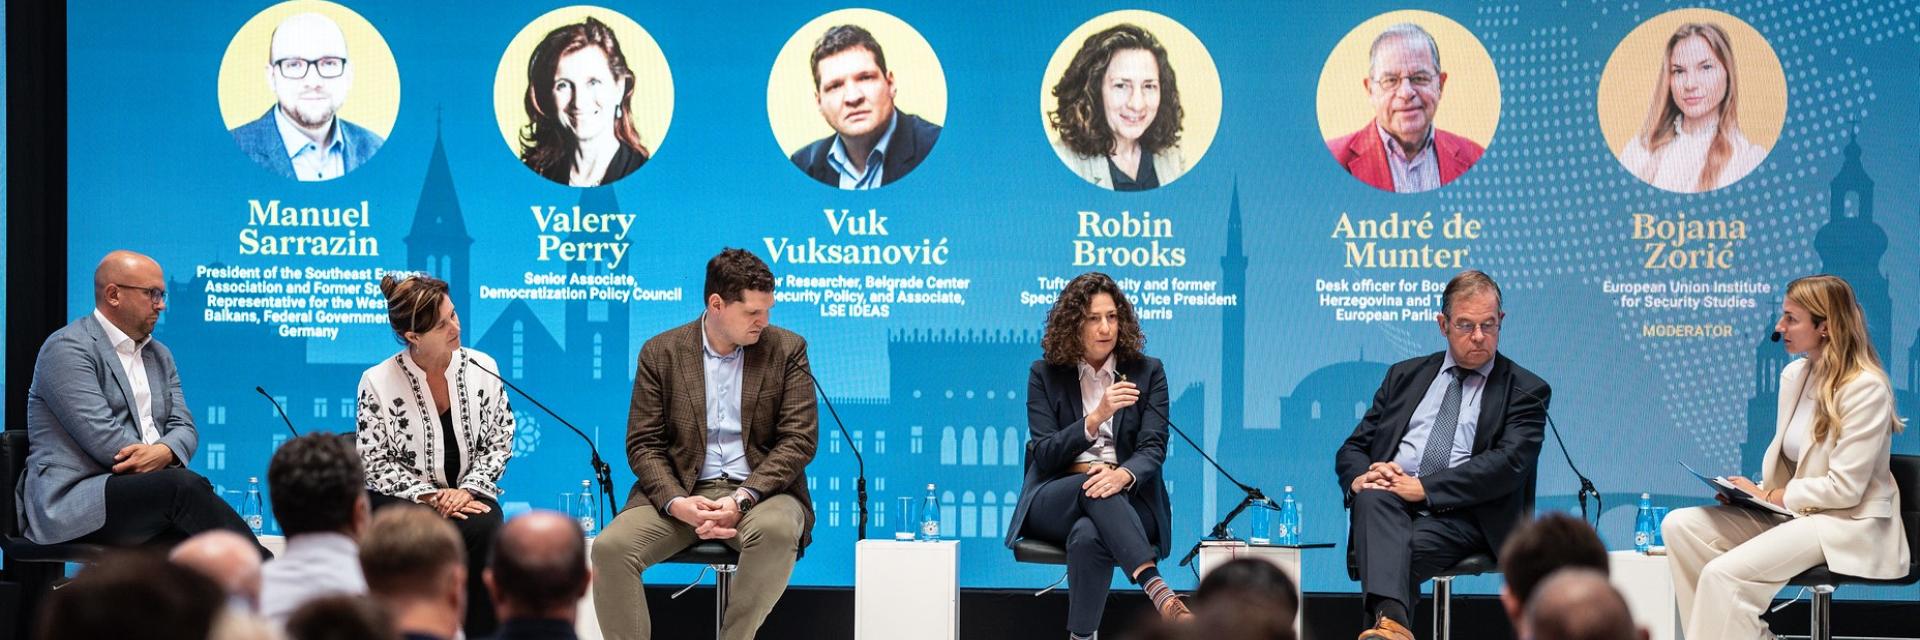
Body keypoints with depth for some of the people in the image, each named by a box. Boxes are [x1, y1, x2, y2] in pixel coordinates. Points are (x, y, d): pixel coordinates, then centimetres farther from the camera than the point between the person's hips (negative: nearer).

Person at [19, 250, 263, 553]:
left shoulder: (160, 355, 21)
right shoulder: (67, 348, -5)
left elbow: (184, 428, 12)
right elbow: (102, 436, -15)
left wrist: (164, 452, -12)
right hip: (71, 501, -7)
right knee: (183, 485, -31)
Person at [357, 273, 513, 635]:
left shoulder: (483, 370, 2)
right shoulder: (378, 383, -6)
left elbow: (499, 443, 5)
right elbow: (376, 463, -4)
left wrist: (468, 490, -11)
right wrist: (429, 496, -15)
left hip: (468, 493, 2)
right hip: (403, 496, -2)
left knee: (483, 529, -32)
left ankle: (481, 634, -21)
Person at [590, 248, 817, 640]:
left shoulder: (787, 350, 3)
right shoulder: (661, 353, 5)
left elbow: (800, 439, -2)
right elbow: (643, 443, 4)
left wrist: (743, 498, -16)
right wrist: (675, 502, -17)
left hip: (760, 490, -1)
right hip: (680, 492, 1)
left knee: (777, 531, -37)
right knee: (610, 548, -26)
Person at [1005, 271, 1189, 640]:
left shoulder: (1147, 371, 10)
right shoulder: (1045, 374, 9)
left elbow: (1154, 447, -2)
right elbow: (1044, 454, -2)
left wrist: (1124, 474, -27)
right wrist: (1095, 418, -19)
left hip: (1127, 501, 0)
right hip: (1055, 500, 0)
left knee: (1088, 536, -39)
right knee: (1094, 488, -39)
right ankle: (1159, 592, -54)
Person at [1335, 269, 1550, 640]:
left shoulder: (1525, 391, 12)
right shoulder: (1405, 376, 24)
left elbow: (1508, 464, -5)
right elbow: (1353, 448, 21)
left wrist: (1423, 488, -16)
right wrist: (1360, 478, -7)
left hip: (1464, 516, -2)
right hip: (1390, 507, 2)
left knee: (1408, 548, -36)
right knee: (1372, 496, -35)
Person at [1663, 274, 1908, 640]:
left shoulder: (1866, 388, -15)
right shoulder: (1794, 374, 9)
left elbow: (1844, 489, -18)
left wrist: (1769, 497, -13)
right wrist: (1756, 491, -4)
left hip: (1848, 525, -9)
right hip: (1794, 511, 9)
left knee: (1723, 574, -28)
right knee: (1679, 525, -10)